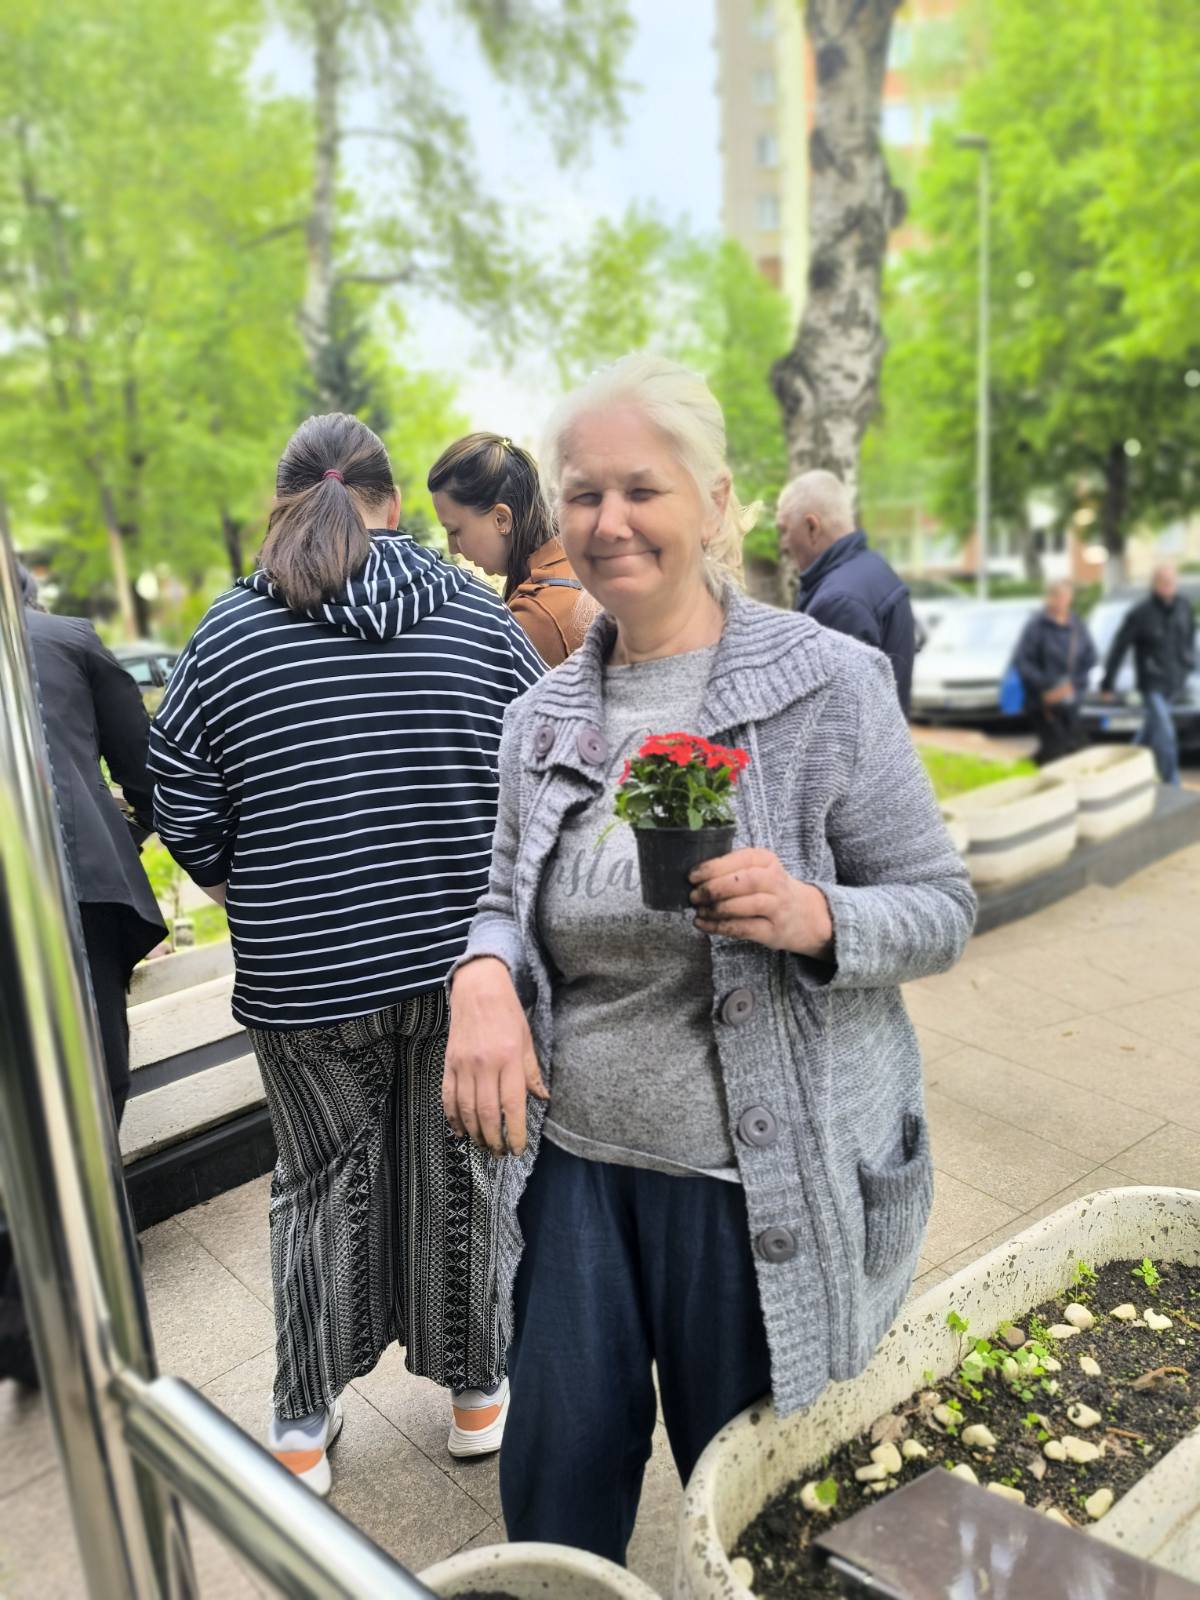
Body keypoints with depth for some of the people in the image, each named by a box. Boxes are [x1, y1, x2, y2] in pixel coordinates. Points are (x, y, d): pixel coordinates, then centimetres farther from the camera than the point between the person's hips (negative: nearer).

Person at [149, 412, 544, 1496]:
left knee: (324, 1181, 18)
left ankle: (306, 1425, 34)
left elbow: (192, 831, -2)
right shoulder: (479, 613, -3)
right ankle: (477, 1391, 36)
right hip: (467, 960, 1)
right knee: (457, 1172, 17)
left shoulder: (228, 635, -4)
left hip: (303, 979, 0)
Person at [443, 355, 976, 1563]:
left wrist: (815, 917, -27)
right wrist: (483, 972, -10)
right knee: (554, 1492, 17)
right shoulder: (543, 716, 3)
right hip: (573, 1159, 4)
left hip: (765, 1180, -3)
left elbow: (943, 907, -6)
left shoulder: (829, 686, -10)